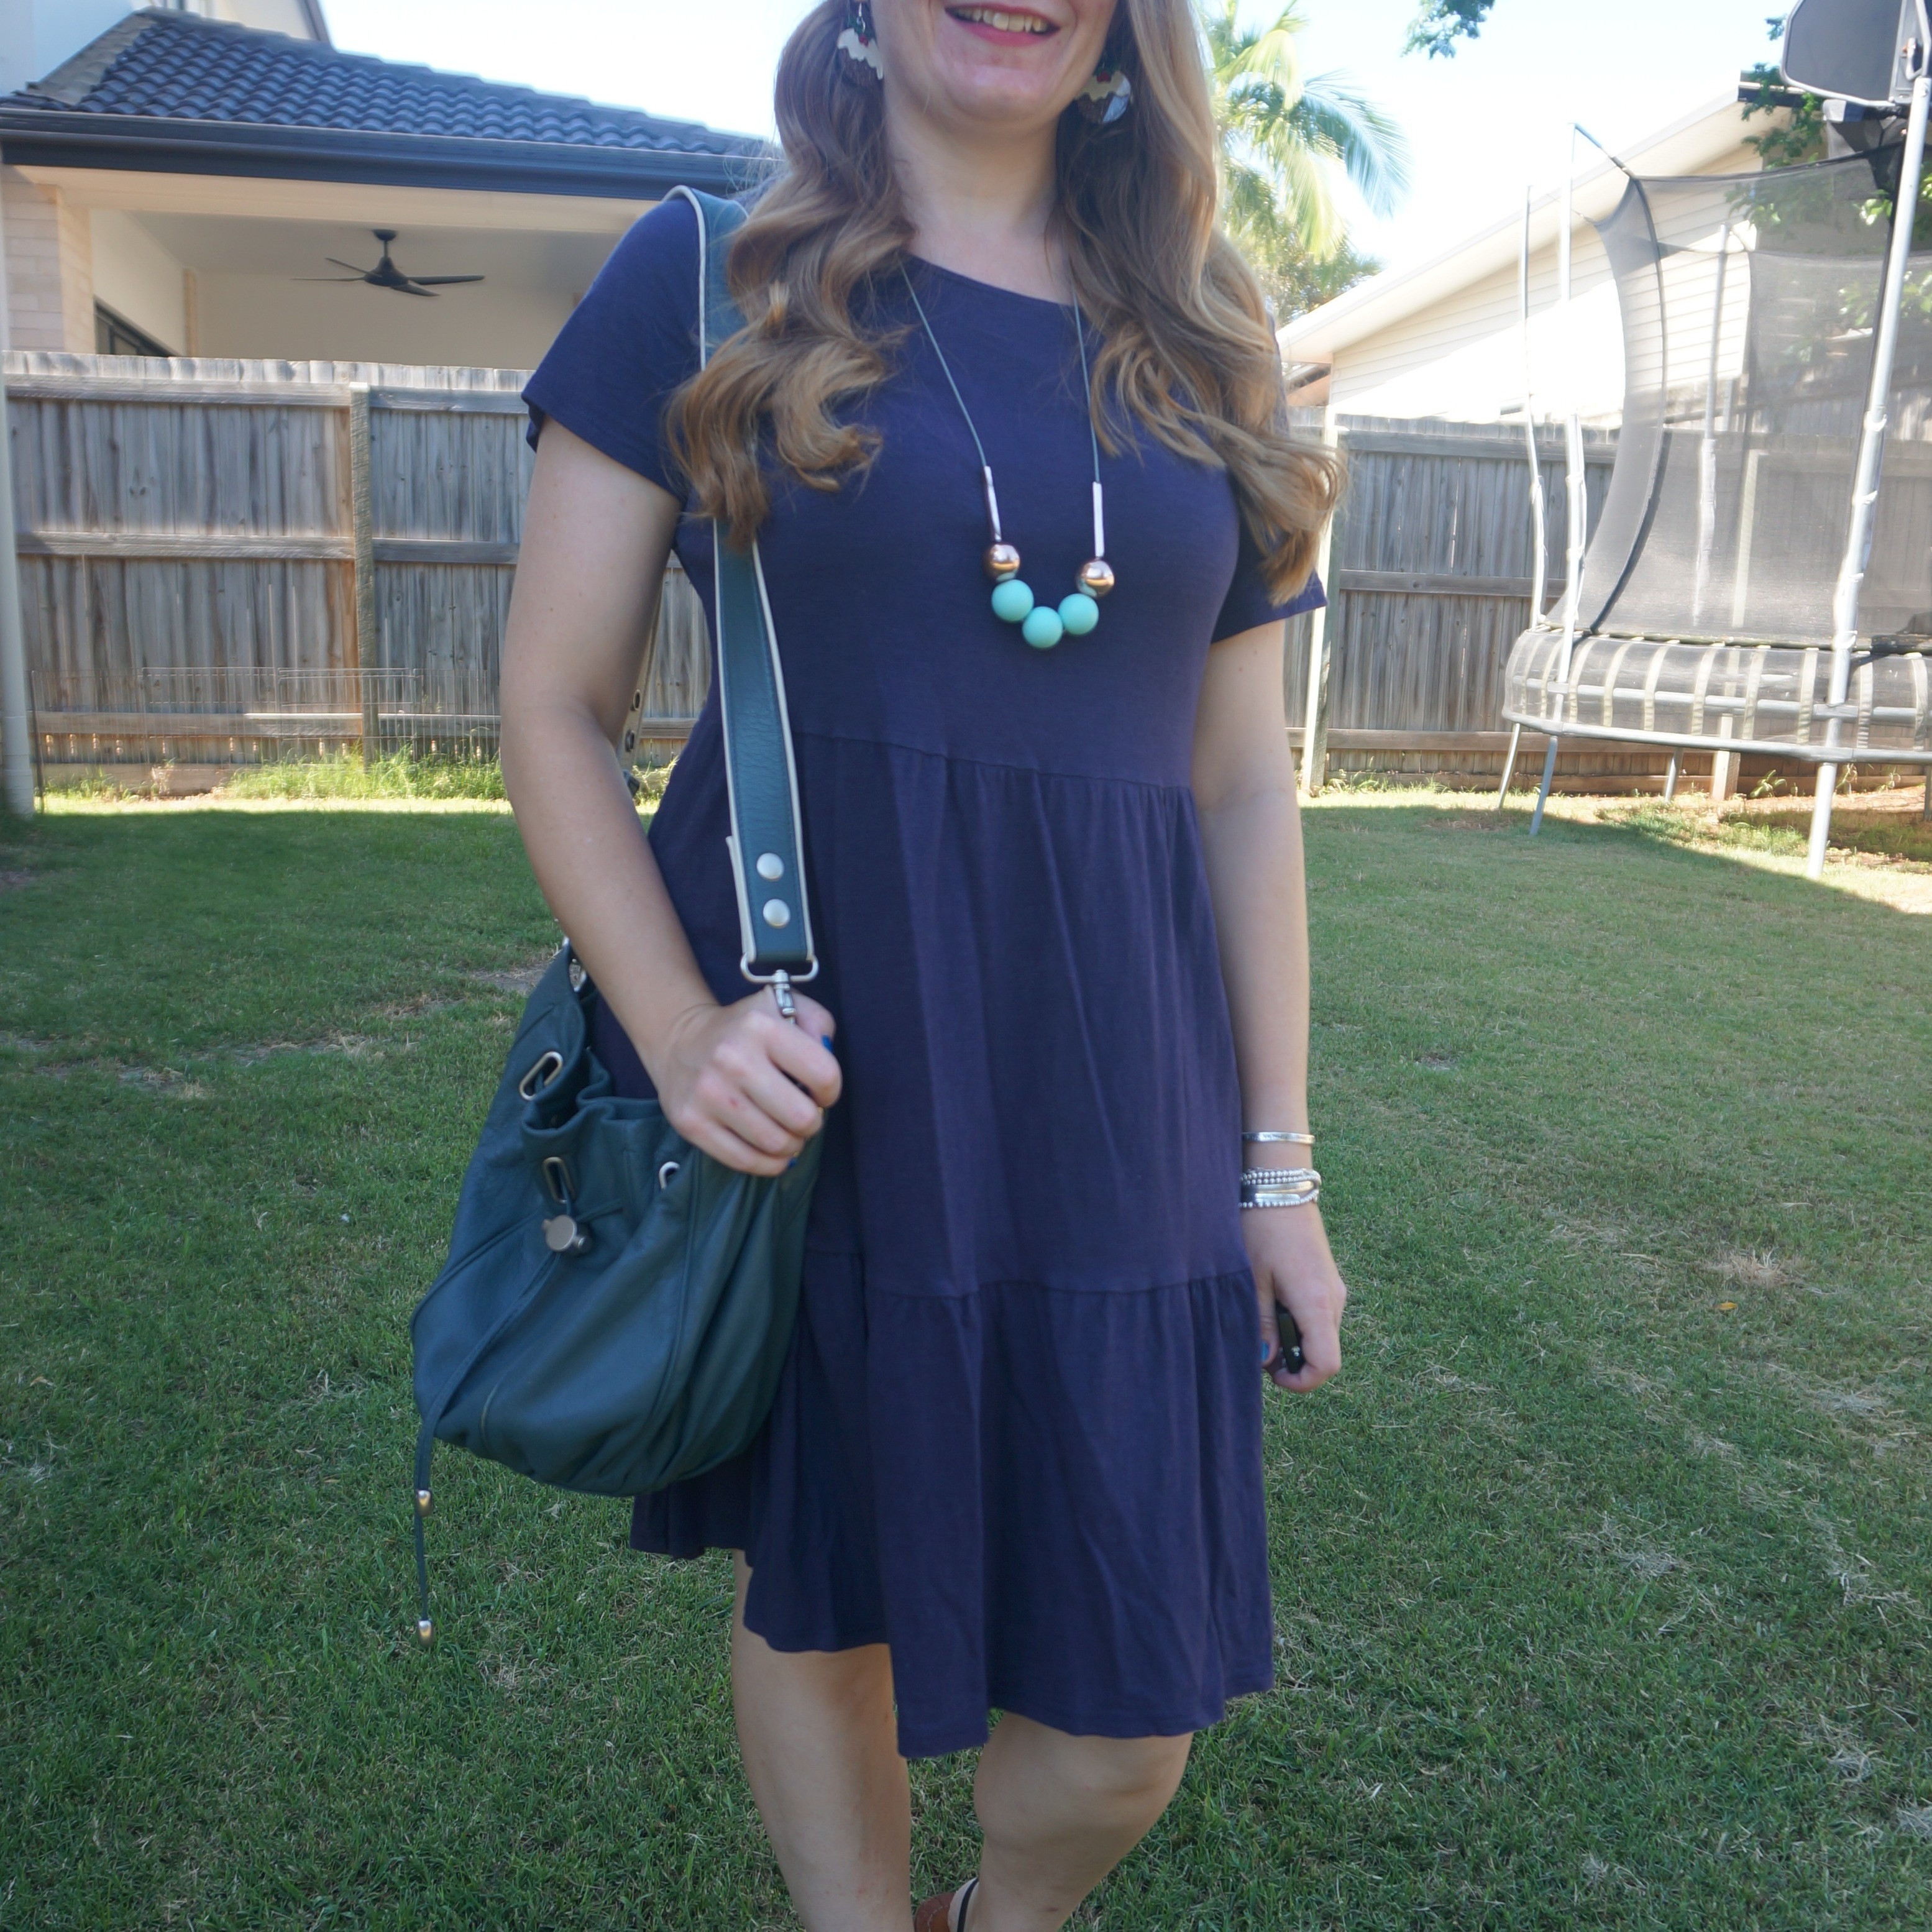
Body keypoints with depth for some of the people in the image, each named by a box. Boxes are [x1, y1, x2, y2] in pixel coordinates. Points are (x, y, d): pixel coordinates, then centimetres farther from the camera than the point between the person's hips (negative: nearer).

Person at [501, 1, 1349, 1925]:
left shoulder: (1200, 357, 10)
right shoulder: (703, 283, 2)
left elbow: (1245, 788, 9)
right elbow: (554, 704, 0)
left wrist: (1280, 1164, 7)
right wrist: (676, 1031, -16)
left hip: (1104, 1098, 3)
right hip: (801, 1076, -2)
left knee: (1132, 1722, 8)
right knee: (820, 1588, 15)